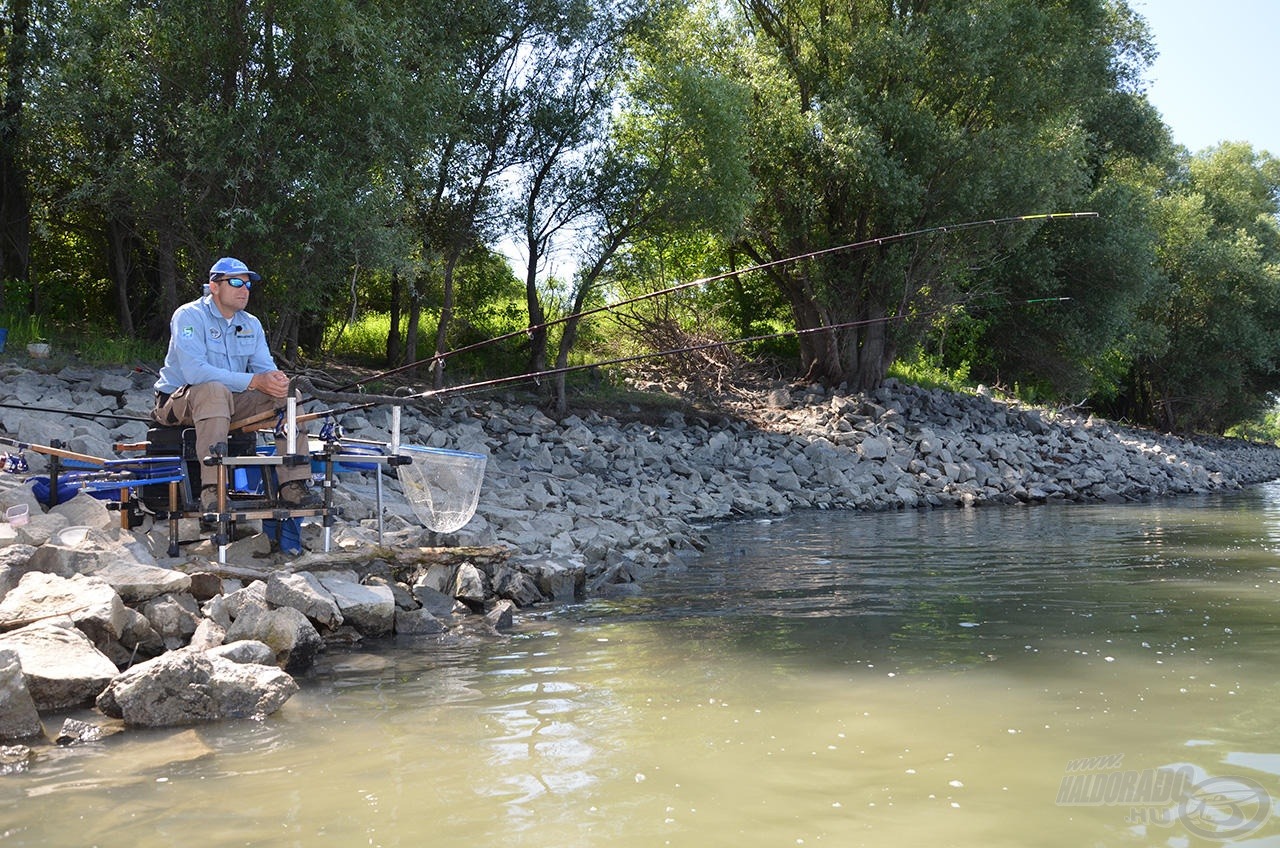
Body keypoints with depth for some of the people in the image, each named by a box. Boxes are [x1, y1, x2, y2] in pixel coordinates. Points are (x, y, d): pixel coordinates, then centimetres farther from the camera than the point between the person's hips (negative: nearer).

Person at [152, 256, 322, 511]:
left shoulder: (251, 325, 9)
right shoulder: (189, 316, -13)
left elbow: (265, 367, 2)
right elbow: (194, 371, -27)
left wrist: (277, 379, -25)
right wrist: (253, 381, -32)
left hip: (230, 403, 7)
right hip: (179, 401, -7)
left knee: (288, 394, -11)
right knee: (215, 390, -39)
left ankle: (293, 485, -15)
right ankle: (211, 491, -44)